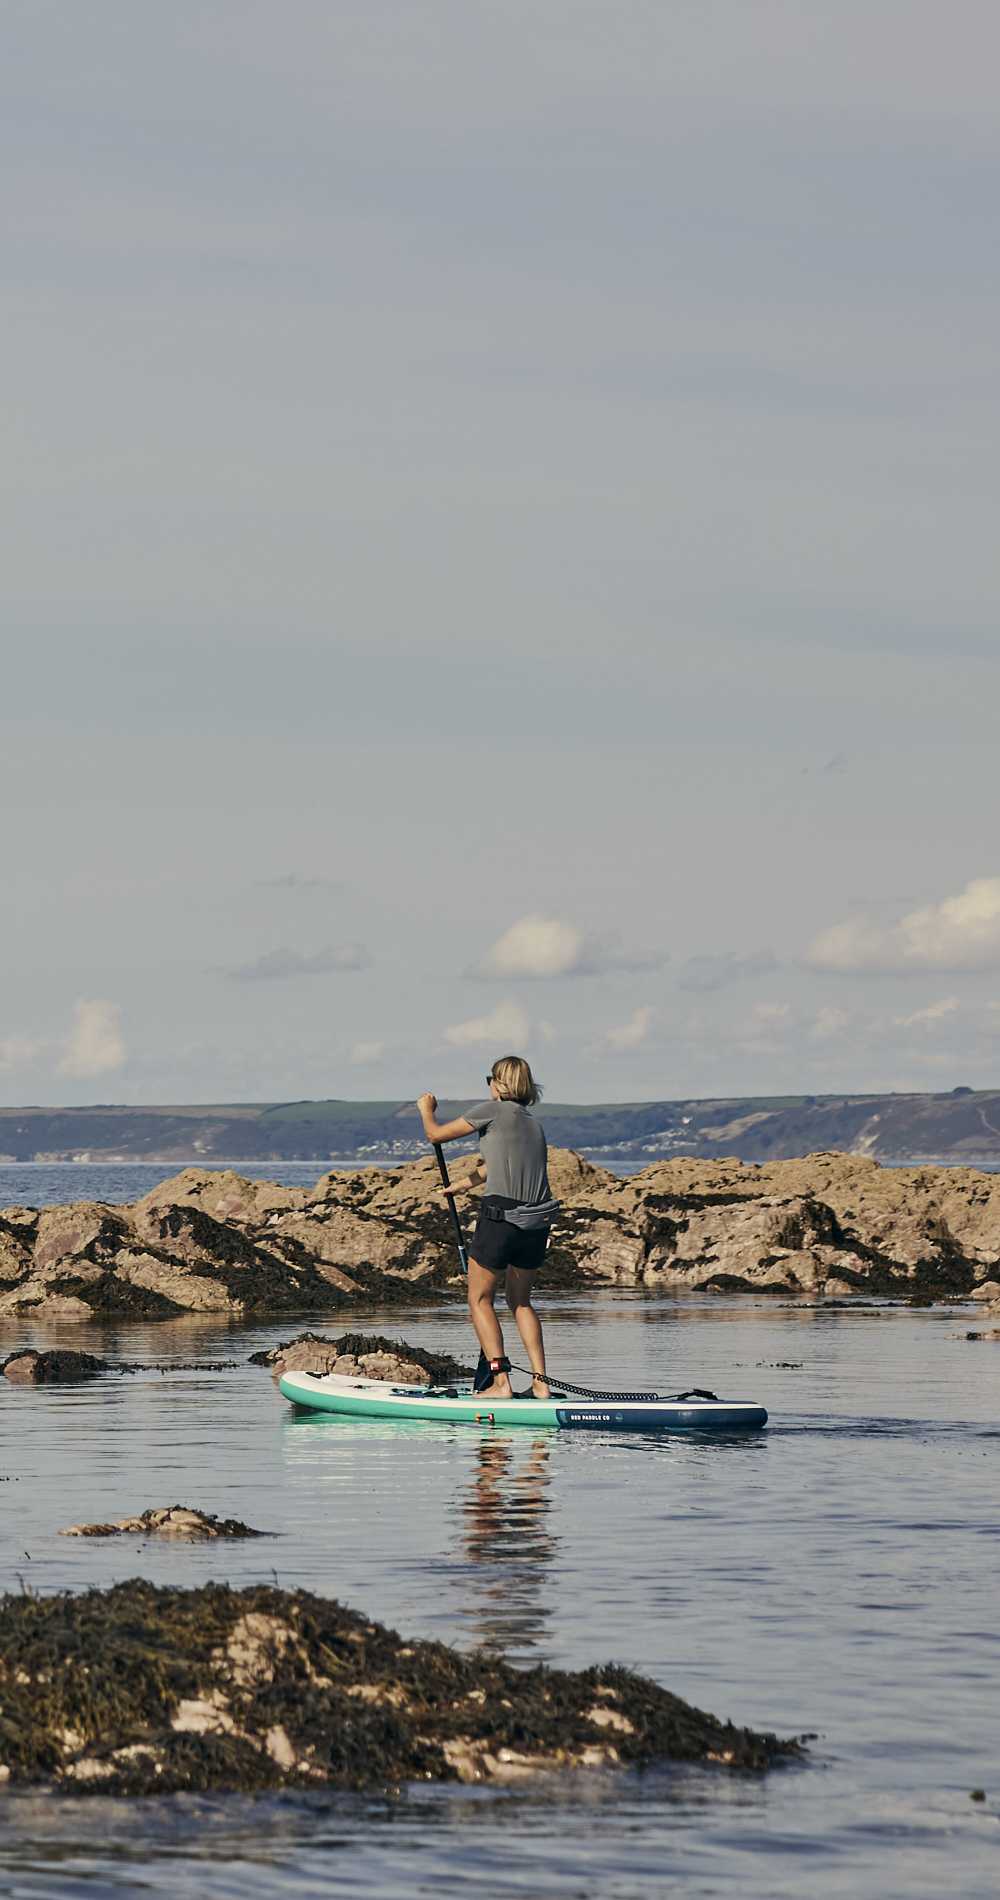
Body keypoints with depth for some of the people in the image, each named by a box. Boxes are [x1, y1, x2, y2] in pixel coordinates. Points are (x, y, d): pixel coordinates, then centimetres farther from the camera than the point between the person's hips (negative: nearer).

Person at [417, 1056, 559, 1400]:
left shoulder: (493, 1110, -2)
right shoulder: (534, 1123, 19)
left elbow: (435, 1134, 6)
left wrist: (426, 1109, 27)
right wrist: (463, 1184, 49)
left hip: (501, 1217, -7)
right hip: (538, 1222, 7)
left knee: (480, 1299, 7)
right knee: (520, 1300, 20)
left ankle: (501, 1382, -4)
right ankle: (540, 1382, 12)